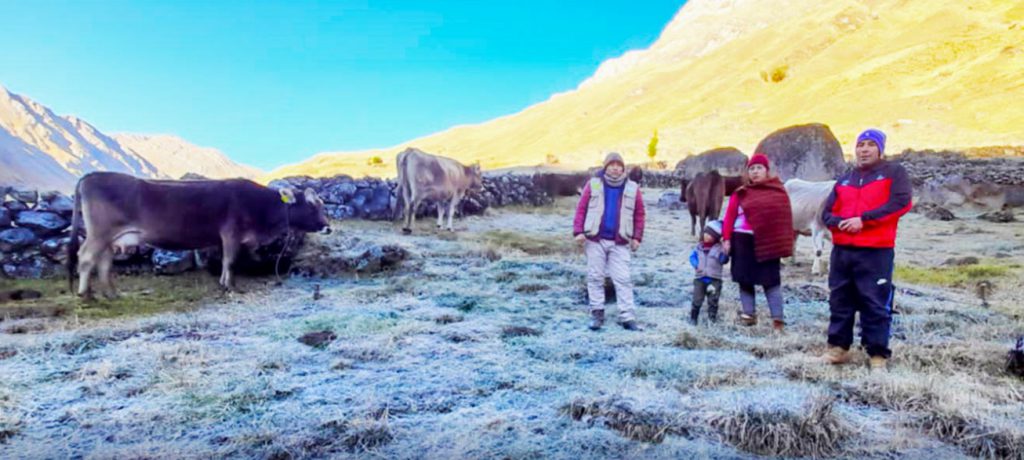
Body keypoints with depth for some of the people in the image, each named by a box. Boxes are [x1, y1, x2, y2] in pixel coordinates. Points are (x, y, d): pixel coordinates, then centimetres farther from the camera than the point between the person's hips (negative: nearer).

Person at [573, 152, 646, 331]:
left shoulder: (632, 188, 5)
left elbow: (639, 214, 9)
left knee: (623, 279, -3)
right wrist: (578, 231, -8)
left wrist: (637, 237, 1)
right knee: (595, 277, 5)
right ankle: (597, 313, 15)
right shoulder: (593, 184, 2)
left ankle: (627, 317, 0)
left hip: (620, 242, 0)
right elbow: (581, 208, 1)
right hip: (595, 240, 0)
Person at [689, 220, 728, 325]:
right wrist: (696, 265, -10)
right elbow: (692, 257, 7)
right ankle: (693, 317, 14)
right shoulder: (699, 247, 4)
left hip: (714, 279, -2)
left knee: (713, 300, 6)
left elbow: (724, 261, -9)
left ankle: (712, 317, 19)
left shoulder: (719, 248, -4)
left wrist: (725, 253, -27)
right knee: (697, 300, 3)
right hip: (700, 278, 2)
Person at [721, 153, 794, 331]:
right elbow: (730, 216, 4)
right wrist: (726, 239, -4)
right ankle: (749, 314, 15)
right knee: (745, 279, 7)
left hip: (767, 242, -2)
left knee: (771, 280, -1)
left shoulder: (778, 190, 2)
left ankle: (778, 319, 0)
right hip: (743, 241, 3)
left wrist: (782, 243, -6)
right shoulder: (740, 193, 6)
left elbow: (784, 217, 0)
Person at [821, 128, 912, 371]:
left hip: (876, 252, -5)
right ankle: (838, 347, 19)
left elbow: (901, 202, -12)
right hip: (841, 251, 5)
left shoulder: (894, 172, 4)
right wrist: (840, 222, -10)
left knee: (876, 305, -3)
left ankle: (878, 354, 6)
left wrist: (863, 219, -15)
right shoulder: (844, 180, 17)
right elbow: (827, 213, 14)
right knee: (839, 301, 9)